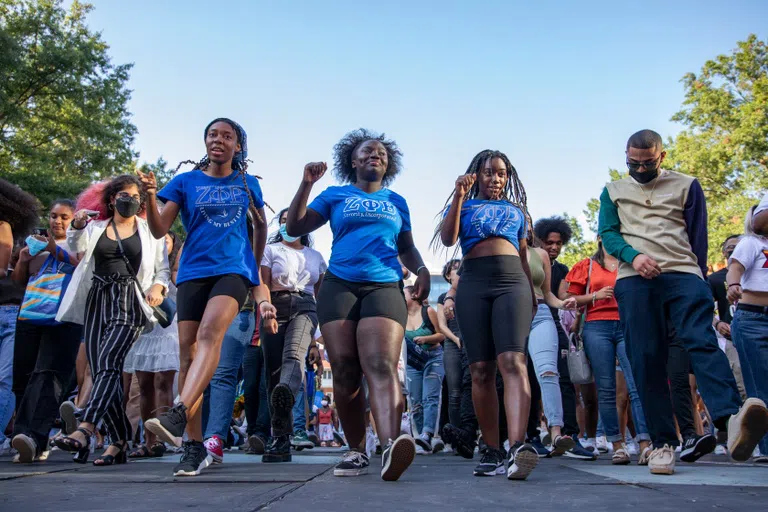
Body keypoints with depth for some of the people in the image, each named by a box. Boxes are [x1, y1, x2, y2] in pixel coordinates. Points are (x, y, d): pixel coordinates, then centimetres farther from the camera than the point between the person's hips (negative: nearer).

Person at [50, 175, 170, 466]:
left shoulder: (150, 231, 13)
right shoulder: (96, 229, 20)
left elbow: (163, 269, 13)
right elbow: (76, 246, 6)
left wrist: (157, 287, -9)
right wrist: (77, 225, -15)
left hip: (129, 302, -3)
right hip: (97, 300, 4)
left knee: (108, 363, -21)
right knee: (100, 371, -1)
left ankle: (84, 431, -32)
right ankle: (120, 441, 4)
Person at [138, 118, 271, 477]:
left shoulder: (248, 184, 13)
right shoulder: (186, 182, 10)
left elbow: (260, 224, 27)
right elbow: (160, 230, 3)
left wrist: (256, 265, 27)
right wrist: (150, 196, -14)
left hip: (234, 269, -1)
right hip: (193, 272, 1)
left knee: (210, 332, -29)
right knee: (187, 353, -5)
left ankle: (178, 414, -42)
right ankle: (195, 447, 0)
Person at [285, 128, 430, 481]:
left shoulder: (397, 202, 22)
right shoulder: (335, 195, 17)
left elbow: (407, 248, 27)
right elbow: (294, 228, 12)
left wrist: (422, 270, 6)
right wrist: (307, 184, 4)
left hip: (385, 287, 0)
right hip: (339, 286, 1)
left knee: (381, 366, -21)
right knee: (345, 373, -6)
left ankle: (391, 447, -38)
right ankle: (356, 452, 5)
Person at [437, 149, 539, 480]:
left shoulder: (516, 210, 25)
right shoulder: (465, 206, 19)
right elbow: (447, 239, 0)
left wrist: (532, 293, 19)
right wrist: (459, 195, -5)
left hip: (513, 281, 0)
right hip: (473, 284, 0)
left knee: (513, 361, -20)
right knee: (481, 370, -4)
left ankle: (517, 446, -35)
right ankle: (493, 451, 2)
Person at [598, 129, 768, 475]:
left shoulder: (686, 186, 19)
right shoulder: (613, 192, 22)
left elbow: (698, 237, 15)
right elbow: (607, 233, 9)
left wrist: (699, 281, 8)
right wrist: (633, 255, -11)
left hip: (683, 275, -1)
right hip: (634, 281, 1)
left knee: (702, 342, -23)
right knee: (646, 361, -5)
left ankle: (731, 422, -43)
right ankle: (663, 443, -3)